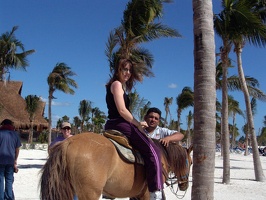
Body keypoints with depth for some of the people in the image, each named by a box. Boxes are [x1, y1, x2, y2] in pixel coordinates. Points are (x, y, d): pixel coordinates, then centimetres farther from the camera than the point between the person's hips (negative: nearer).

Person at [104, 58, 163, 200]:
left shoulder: (120, 86, 22)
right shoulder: (117, 84, -8)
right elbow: (122, 110, -18)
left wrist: (137, 123, 15)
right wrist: (138, 124, -9)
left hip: (112, 126, 11)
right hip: (120, 125, -11)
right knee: (153, 151, -15)